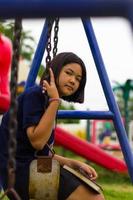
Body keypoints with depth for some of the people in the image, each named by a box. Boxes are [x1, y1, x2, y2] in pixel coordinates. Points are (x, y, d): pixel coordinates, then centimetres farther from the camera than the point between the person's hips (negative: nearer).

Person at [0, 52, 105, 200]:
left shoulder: (47, 101, 16)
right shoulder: (34, 95, -10)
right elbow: (37, 142, -21)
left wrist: (75, 164, 4)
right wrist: (55, 101, -17)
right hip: (21, 172, -9)